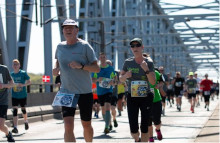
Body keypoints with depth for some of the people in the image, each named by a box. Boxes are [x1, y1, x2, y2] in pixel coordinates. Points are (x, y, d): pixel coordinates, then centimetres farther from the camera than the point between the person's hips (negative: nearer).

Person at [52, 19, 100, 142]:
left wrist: (81, 66, -22)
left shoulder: (85, 46, -5)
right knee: (68, 126, -14)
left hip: (85, 92, -2)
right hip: (66, 92, 2)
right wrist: (56, 69, 5)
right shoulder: (60, 47, 6)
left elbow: (97, 68, -6)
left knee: (87, 125, 12)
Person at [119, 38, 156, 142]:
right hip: (132, 98, 1)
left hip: (146, 97, -1)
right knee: (133, 130, -2)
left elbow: (153, 82, -9)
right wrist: (125, 76, -12)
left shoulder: (149, 62, -4)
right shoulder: (128, 62, 2)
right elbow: (121, 79, 11)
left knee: (144, 128, -2)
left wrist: (146, 70, -23)